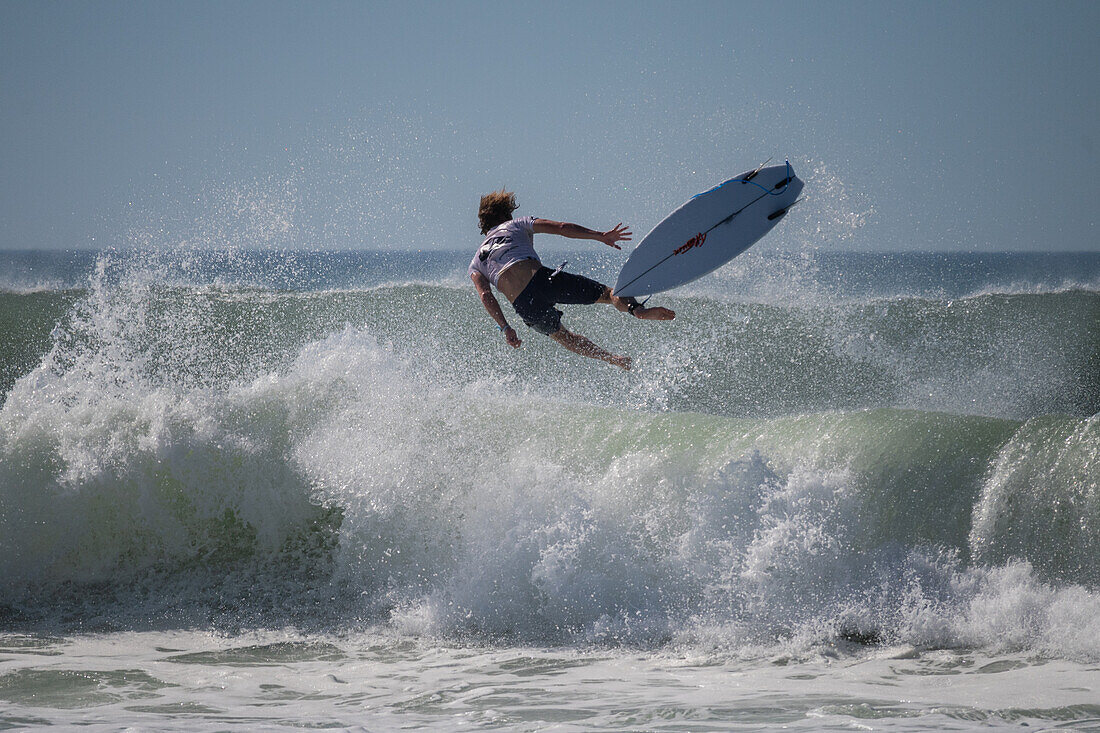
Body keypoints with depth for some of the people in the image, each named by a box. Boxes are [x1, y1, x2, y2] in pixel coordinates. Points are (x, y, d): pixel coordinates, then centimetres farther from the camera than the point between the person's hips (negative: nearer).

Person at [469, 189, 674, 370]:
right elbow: (561, 227, 10)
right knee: (608, 294, 3)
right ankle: (638, 310, -29)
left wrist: (505, 328, 3)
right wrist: (600, 236, 5)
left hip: (522, 303, 2)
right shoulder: (517, 225, 22)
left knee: (560, 334, 30)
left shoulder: (475, 264, 26)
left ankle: (612, 358, 23)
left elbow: (485, 296, 8)